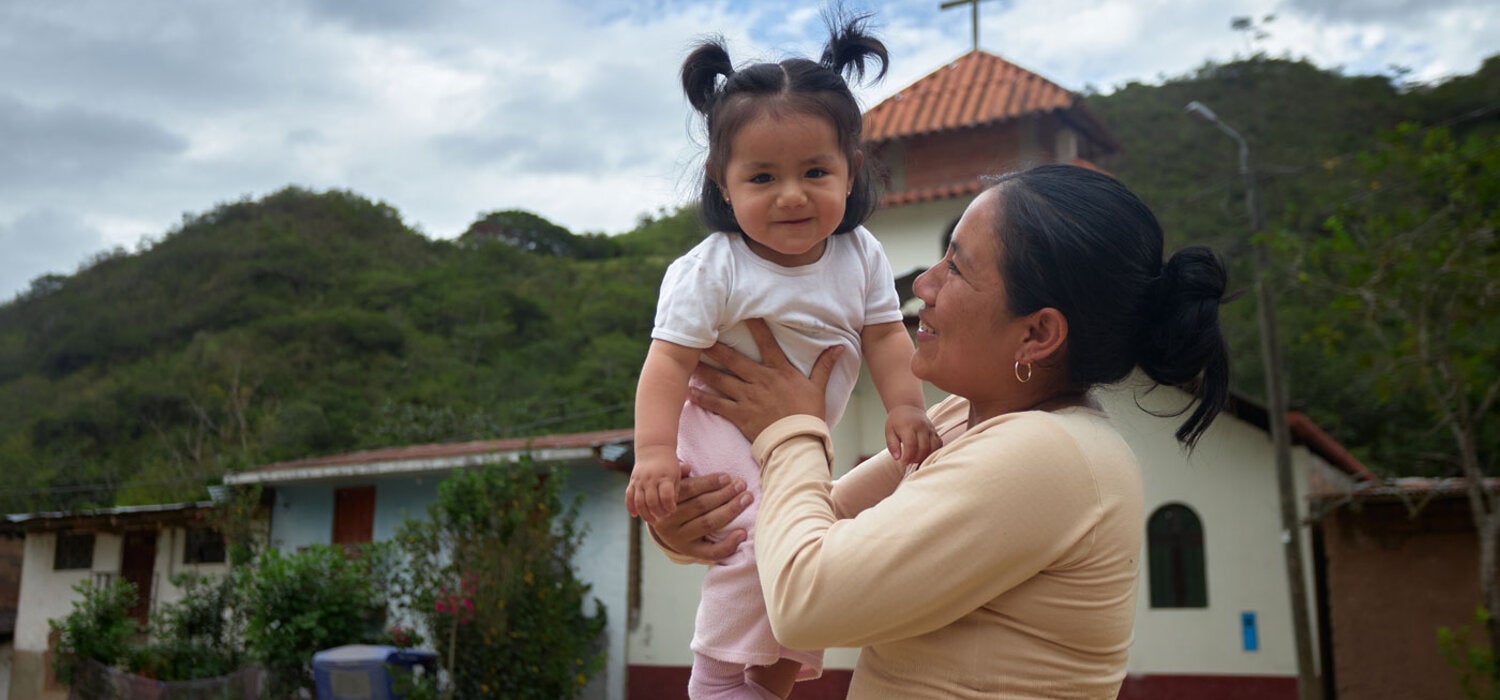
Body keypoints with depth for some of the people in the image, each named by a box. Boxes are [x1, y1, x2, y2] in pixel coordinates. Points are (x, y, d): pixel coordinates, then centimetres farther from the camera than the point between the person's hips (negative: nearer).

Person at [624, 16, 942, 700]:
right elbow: (669, 360, -25)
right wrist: (654, 451, -35)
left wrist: (905, 407, -18)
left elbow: (884, 336, -2)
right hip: (723, 435, -7)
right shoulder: (711, 270, -23)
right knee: (763, 541, -28)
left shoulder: (860, 256, -7)